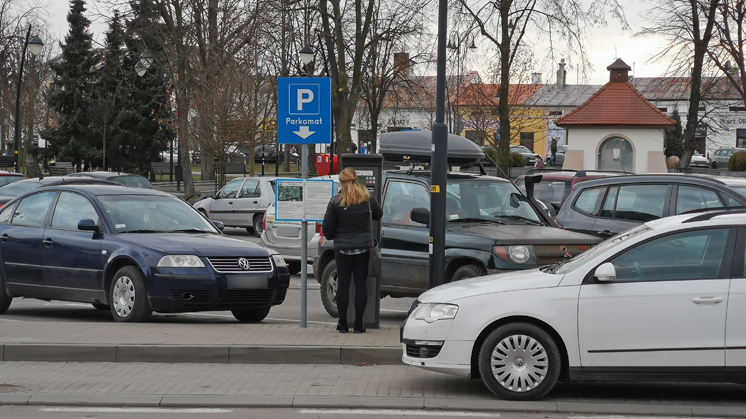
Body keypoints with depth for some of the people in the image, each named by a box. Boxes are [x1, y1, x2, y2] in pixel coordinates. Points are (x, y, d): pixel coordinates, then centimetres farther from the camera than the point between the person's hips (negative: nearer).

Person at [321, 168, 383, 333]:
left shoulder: (336, 202, -9)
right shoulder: (368, 199, -2)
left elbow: (327, 228, -5)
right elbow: (378, 215, 16)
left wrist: (331, 237, 16)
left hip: (343, 248, -1)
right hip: (363, 247, 2)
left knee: (343, 284, 6)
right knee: (361, 284, 6)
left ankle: (343, 324, 9)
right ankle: (359, 324, 6)